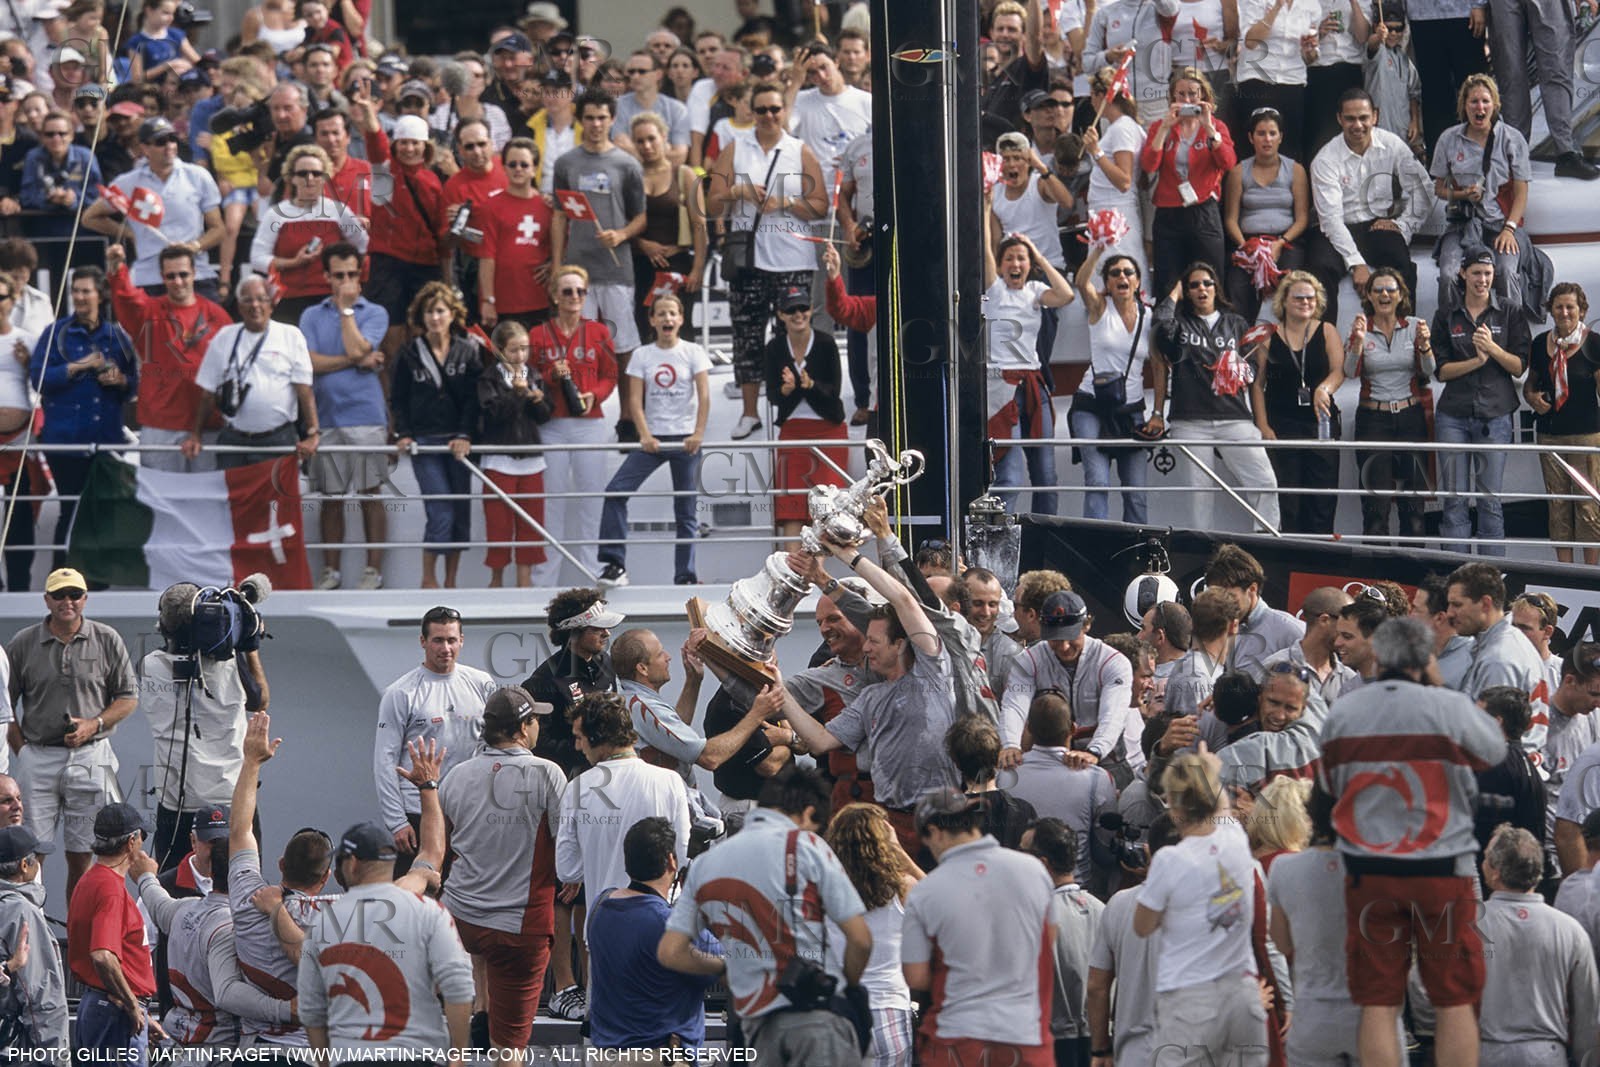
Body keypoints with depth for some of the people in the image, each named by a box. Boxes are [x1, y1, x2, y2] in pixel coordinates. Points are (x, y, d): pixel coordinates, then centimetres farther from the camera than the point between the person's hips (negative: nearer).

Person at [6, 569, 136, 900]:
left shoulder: (107, 641, 4)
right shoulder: (23, 644, 4)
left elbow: (128, 698, 8)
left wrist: (93, 725, -9)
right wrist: (22, 754, -5)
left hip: (90, 757, 0)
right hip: (38, 758, 0)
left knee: (81, 857, 4)